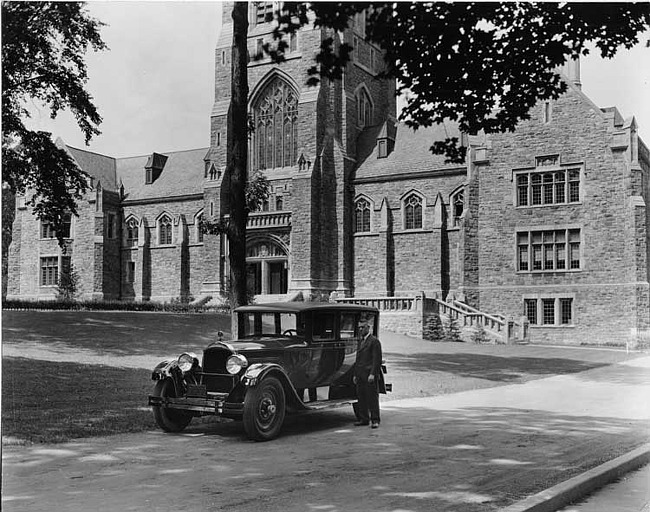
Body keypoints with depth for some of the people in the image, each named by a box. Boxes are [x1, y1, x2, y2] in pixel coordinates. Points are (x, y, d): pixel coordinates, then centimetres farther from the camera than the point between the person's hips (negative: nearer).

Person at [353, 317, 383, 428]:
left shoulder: (374, 341, -6)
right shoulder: (360, 341, 19)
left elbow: (377, 359, -12)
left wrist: (372, 374, -19)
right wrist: (355, 374, 18)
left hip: (369, 374, -8)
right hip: (360, 375, 8)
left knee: (372, 397, -4)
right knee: (361, 398, 8)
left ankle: (375, 420, 0)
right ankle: (363, 419, 15)